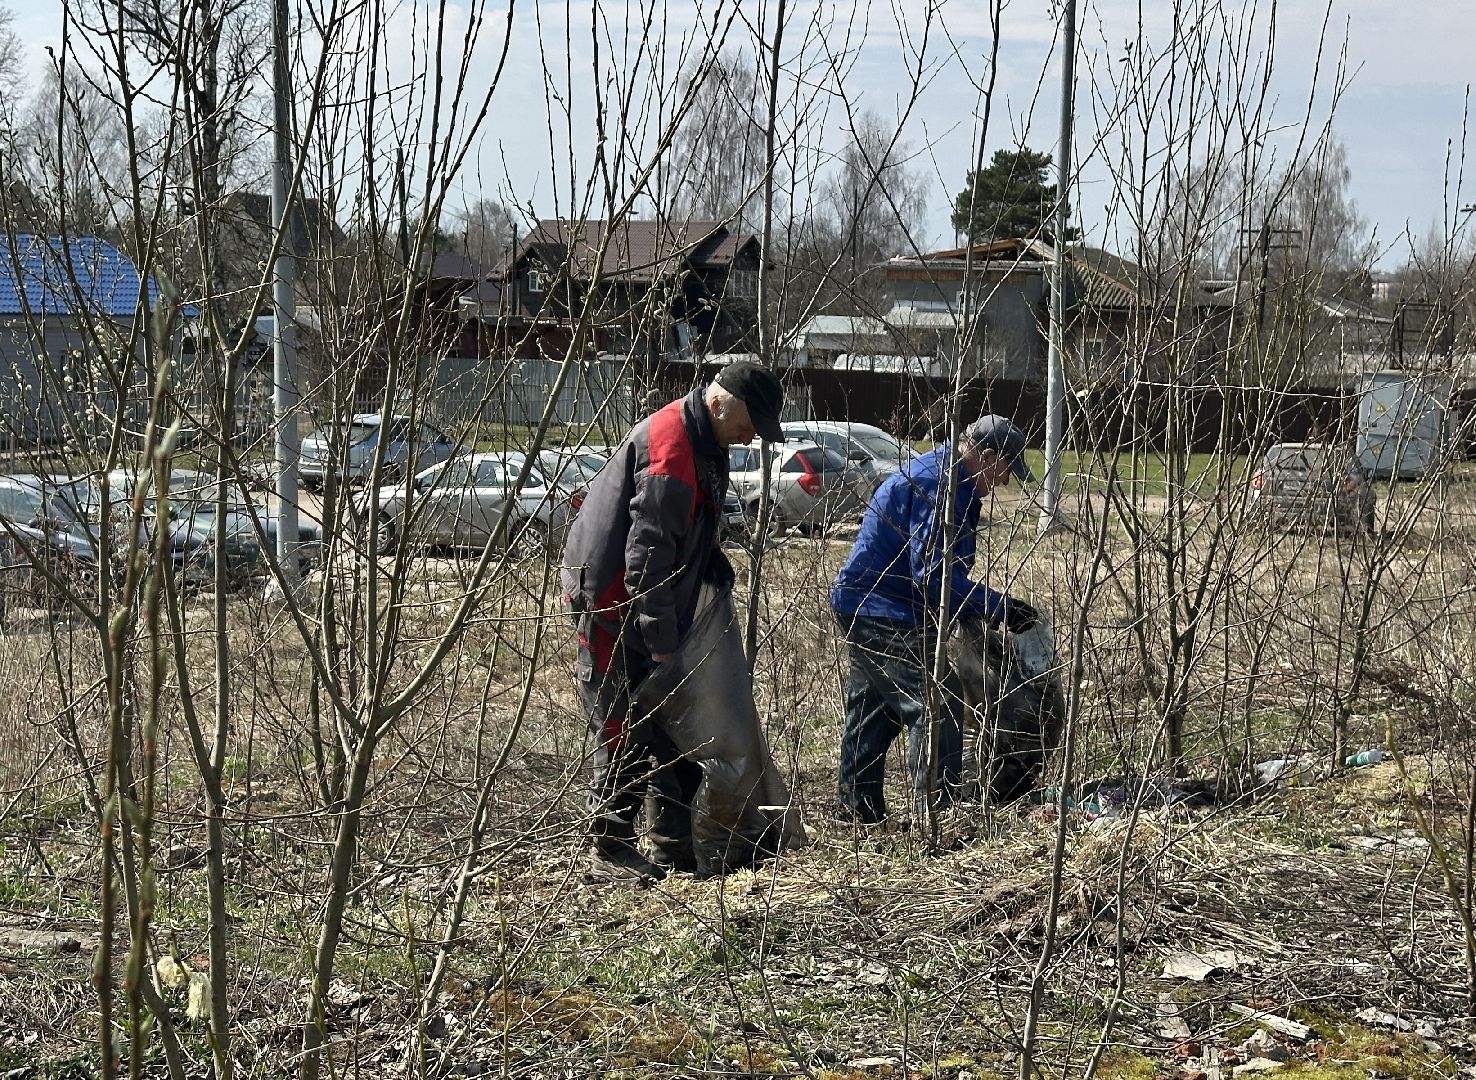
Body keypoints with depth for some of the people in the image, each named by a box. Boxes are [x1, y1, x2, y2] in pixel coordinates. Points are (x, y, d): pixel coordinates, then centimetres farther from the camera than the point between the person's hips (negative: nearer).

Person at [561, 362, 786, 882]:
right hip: (612, 605, -10)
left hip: (652, 609, 10)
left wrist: (718, 574, 9)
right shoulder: (670, 447, -25)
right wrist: (661, 640, -23)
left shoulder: (703, 444, 8)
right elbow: (647, 554, -26)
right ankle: (608, 852, 1)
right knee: (623, 733, -6)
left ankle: (675, 844, 18)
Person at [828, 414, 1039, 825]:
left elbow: (942, 568, 22)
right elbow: (932, 572, -25)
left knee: (871, 715, 17)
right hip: (888, 617, -12)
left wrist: (990, 605, 15)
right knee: (936, 712, -10)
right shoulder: (937, 483, -20)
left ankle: (858, 813, 26)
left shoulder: (946, 478, 15)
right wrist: (997, 607, -20)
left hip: (862, 606, 12)